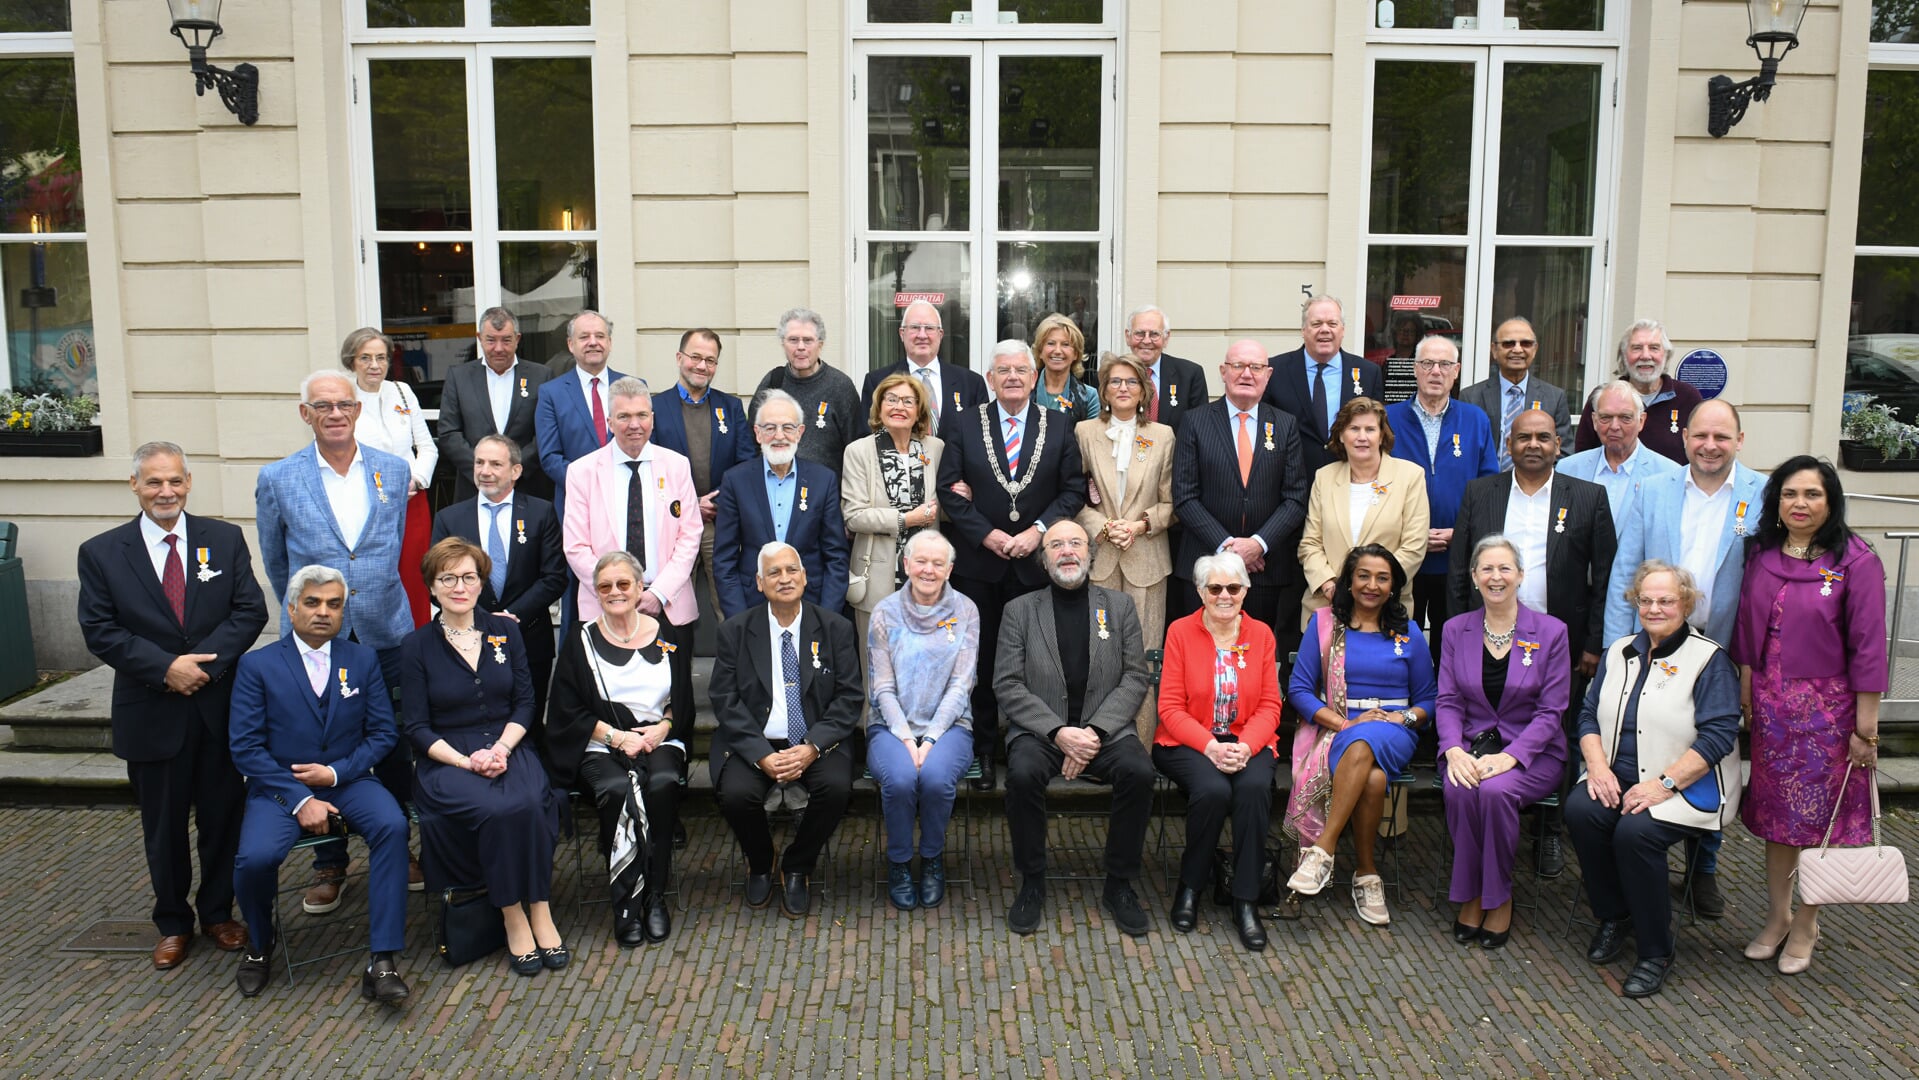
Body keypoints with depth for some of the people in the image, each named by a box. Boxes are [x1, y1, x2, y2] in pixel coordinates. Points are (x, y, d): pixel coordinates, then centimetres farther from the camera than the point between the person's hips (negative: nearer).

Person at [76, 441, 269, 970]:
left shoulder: (225, 539, 1)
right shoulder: (101, 553, -1)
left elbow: (251, 610, -4)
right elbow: (100, 631, -6)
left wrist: (205, 662, -16)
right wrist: (166, 667, -17)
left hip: (221, 706, 1)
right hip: (151, 714, -1)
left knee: (223, 817, 11)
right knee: (163, 826, 12)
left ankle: (218, 912, 30)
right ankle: (172, 923, 29)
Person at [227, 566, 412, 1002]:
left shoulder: (363, 659, 7)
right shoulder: (257, 665, 0)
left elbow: (384, 733, 5)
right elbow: (245, 748, -6)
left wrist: (336, 772, -12)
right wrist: (300, 800, -16)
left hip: (348, 781, 1)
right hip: (280, 787, -1)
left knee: (392, 826, -29)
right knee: (255, 857, -29)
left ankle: (382, 961, -25)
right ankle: (259, 946, 6)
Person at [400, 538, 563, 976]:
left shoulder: (505, 631, 9)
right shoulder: (417, 646, 3)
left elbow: (524, 702, 7)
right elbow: (418, 729, -1)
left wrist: (502, 748, -12)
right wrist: (467, 761, -15)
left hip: (509, 748, 2)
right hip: (447, 758, -2)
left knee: (530, 803, -32)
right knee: (500, 809, -32)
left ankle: (539, 911, -21)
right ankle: (513, 917, -17)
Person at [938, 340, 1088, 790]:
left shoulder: (1058, 427, 4)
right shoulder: (967, 425, 3)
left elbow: (1073, 489, 2)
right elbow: (948, 488, -1)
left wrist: (1038, 530, -11)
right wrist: (986, 534, -11)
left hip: (1035, 562, 0)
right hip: (978, 562, 0)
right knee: (980, 656, 6)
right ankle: (981, 748, 15)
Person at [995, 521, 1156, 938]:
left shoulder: (1119, 606, 11)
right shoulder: (1020, 610, 8)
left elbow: (1136, 679, 4)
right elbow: (1007, 684, -1)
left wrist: (1096, 731, -12)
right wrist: (1059, 732, -15)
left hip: (1105, 729, 1)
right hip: (1040, 729, -1)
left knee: (1138, 771, -28)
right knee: (1023, 773, -32)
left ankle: (1119, 885, -9)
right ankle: (1032, 884, -11)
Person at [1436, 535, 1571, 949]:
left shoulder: (1550, 631, -1)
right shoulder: (1457, 629, 7)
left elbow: (1551, 711, -5)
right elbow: (1448, 702, 4)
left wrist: (1508, 756, -19)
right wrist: (1454, 749, -16)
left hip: (1532, 753, -2)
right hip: (1471, 745, 2)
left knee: (1496, 790, -34)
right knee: (1459, 789, -32)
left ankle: (1498, 898, -12)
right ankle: (1470, 896, -13)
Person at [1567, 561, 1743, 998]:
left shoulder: (1710, 660, -4)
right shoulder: (1619, 653, 14)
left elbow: (1718, 736, -13)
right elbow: (1589, 714, 12)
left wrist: (1664, 783, -21)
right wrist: (1598, 766, -8)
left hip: (1686, 789, -5)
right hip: (1617, 779, 5)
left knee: (1635, 831, -32)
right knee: (1579, 810, -26)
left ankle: (1656, 953, -12)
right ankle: (1614, 917, -2)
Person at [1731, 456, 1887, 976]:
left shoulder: (1856, 562, -11)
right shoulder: (1760, 556, 3)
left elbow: (1867, 648, -11)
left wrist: (1866, 726, -11)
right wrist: (1747, 695, 6)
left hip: (1827, 710, -4)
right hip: (1771, 708, 4)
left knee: (1820, 818, 6)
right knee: (1775, 814, 14)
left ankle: (1805, 925, 23)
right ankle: (1777, 916, 29)